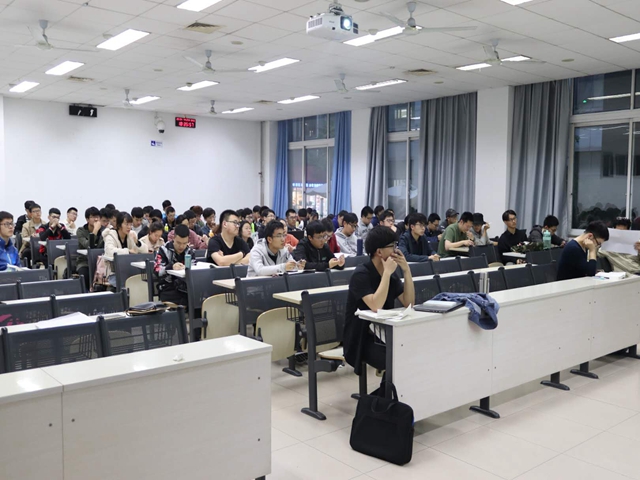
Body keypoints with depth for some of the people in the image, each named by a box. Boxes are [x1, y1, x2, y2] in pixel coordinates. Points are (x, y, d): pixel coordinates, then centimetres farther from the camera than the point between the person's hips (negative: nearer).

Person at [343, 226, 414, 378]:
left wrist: (407, 271, -9)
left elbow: (409, 303, 0)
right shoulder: (361, 274, -17)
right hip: (362, 340, -7)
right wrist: (387, 272, -25)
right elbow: (376, 306, -30)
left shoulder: (391, 275, 6)